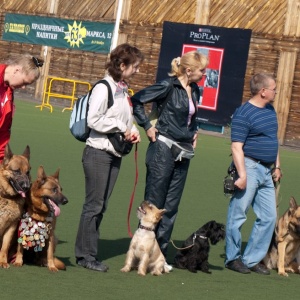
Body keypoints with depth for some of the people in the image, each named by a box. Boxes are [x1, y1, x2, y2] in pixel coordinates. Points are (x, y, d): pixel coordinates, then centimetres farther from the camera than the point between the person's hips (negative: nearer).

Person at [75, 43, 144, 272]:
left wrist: (133, 131, 2)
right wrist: (121, 128, -15)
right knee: (94, 205, -5)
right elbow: (94, 120, -19)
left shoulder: (123, 90, 13)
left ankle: (88, 252, 12)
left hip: (116, 154, 8)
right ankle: (86, 255, 0)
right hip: (99, 152, -8)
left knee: (101, 206, 8)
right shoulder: (104, 88, -12)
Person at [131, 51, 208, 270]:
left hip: (183, 152, 7)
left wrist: (194, 132, 15)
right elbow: (137, 100, -12)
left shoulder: (195, 90, 9)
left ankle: (160, 254, 14)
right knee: (154, 203, -1)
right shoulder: (168, 87, -12)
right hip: (163, 148, -7)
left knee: (171, 206, 8)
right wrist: (147, 126, -11)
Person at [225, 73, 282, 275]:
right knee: (238, 215, 1)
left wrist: (277, 166, 20)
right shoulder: (243, 114, -13)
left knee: (269, 217, 7)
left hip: (266, 171, 8)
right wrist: (242, 174, -23)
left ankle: (252, 259, 15)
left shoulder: (271, 110, 13)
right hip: (250, 167, -8)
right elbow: (237, 147, -17)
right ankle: (233, 258, 12)